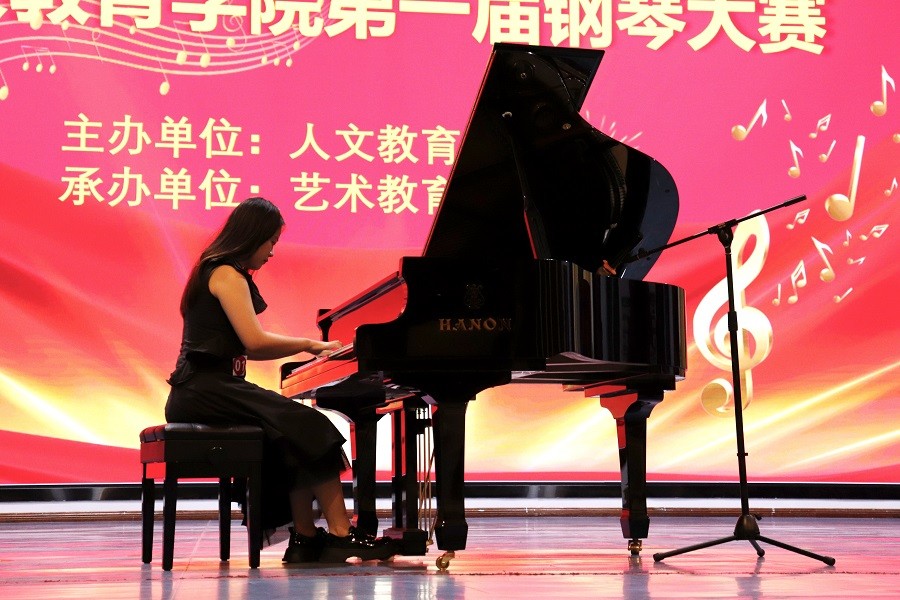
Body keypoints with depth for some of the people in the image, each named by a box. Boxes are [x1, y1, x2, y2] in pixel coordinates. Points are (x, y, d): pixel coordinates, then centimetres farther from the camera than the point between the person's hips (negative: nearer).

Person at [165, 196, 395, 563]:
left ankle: (306, 539, -4)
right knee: (311, 428, -17)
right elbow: (255, 341, -20)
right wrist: (308, 344, -6)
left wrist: (303, 350, 11)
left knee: (293, 435, 1)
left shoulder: (219, 272, 22)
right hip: (205, 391, -10)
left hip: (206, 390, 10)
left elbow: (244, 347, 19)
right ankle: (340, 534, -17)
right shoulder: (227, 274, -9)